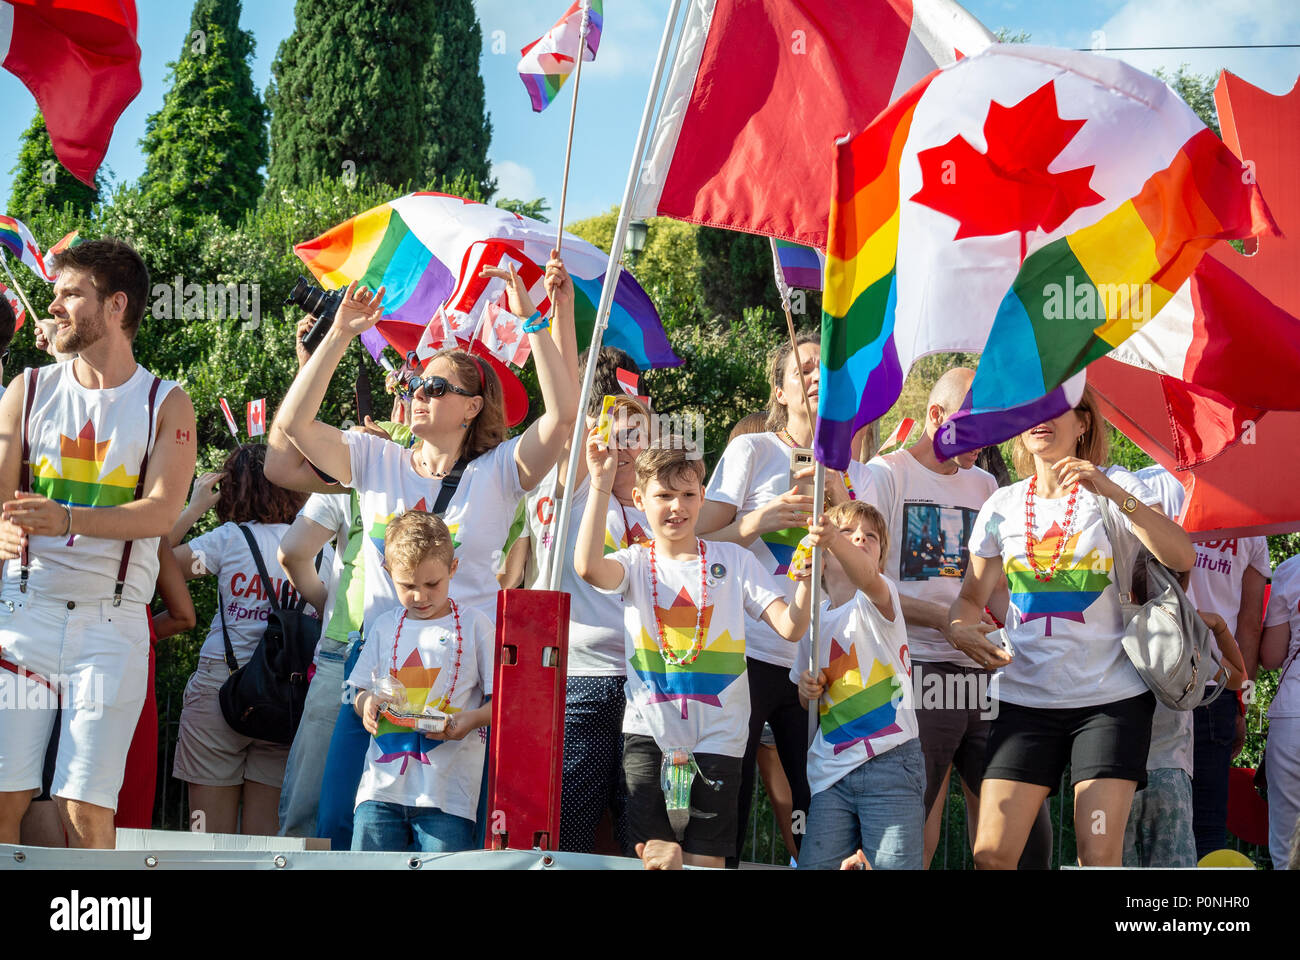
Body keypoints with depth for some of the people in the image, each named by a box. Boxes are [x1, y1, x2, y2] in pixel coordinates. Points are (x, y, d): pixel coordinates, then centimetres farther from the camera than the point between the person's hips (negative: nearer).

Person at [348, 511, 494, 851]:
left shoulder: (475, 627, 5)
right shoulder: (385, 626, 16)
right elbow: (361, 693, 19)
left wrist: (473, 718, -17)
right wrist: (367, 703, -4)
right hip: (383, 784, 3)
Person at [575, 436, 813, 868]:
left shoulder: (732, 560, 6)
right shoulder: (635, 563, 5)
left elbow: (789, 627, -2)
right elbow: (588, 566, -20)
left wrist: (806, 580, -22)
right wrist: (601, 485, -23)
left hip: (717, 735, 0)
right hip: (649, 732, 0)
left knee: (706, 858, 1)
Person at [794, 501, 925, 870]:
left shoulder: (877, 601, -2)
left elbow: (868, 578, -29)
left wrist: (835, 541, -48)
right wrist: (806, 691, 2)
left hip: (890, 762, -5)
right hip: (832, 770, 5)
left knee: (894, 866, -9)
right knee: (814, 865, -3)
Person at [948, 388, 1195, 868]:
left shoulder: (1119, 492, 1)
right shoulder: (1003, 505, 10)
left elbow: (1182, 558, -15)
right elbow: (972, 596, 17)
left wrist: (1113, 492, -25)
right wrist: (960, 628, -8)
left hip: (1111, 697, -3)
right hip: (1025, 698, 3)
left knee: (1100, 856, -10)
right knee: (991, 853, -8)